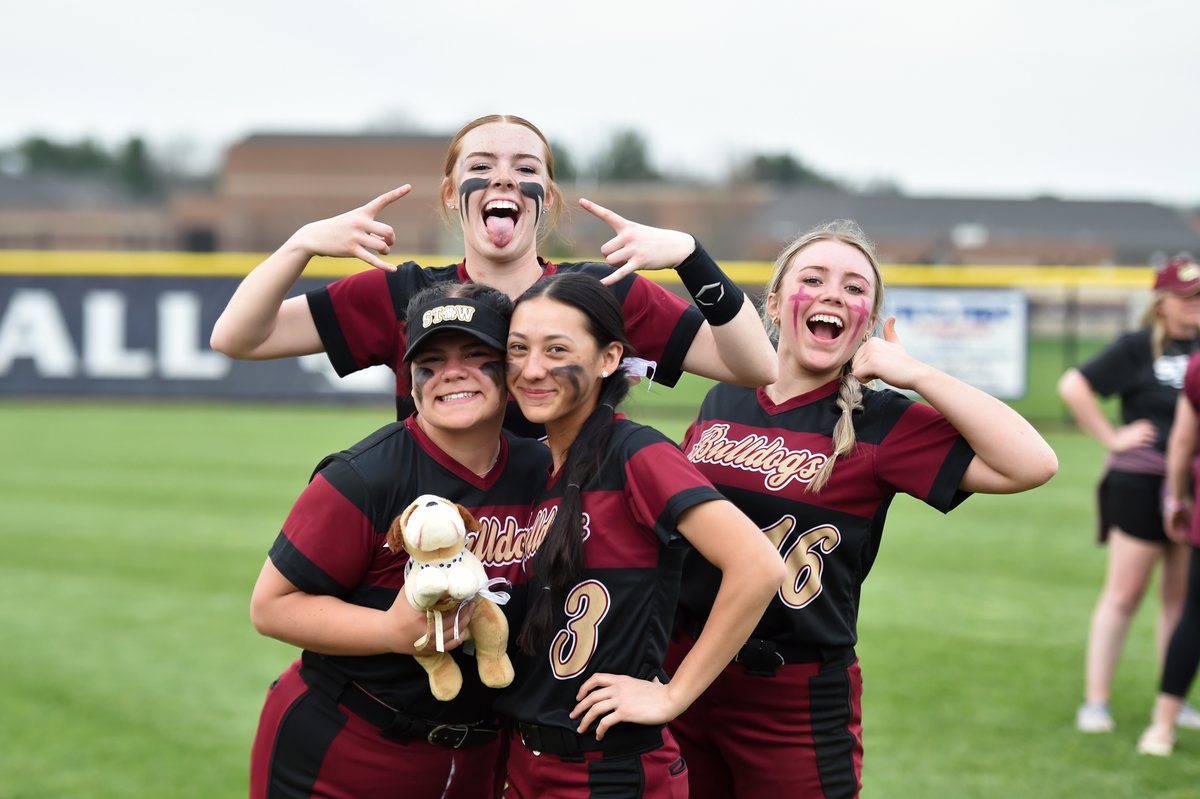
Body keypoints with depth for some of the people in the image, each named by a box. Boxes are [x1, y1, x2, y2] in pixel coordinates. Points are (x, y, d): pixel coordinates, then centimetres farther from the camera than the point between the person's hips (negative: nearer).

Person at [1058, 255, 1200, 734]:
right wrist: (1111, 438, -11)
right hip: (1141, 483, -5)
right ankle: (1095, 700, 2)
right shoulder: (1138, 347, -6)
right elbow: (1073, 387, -11)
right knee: (1124, 592, -2)